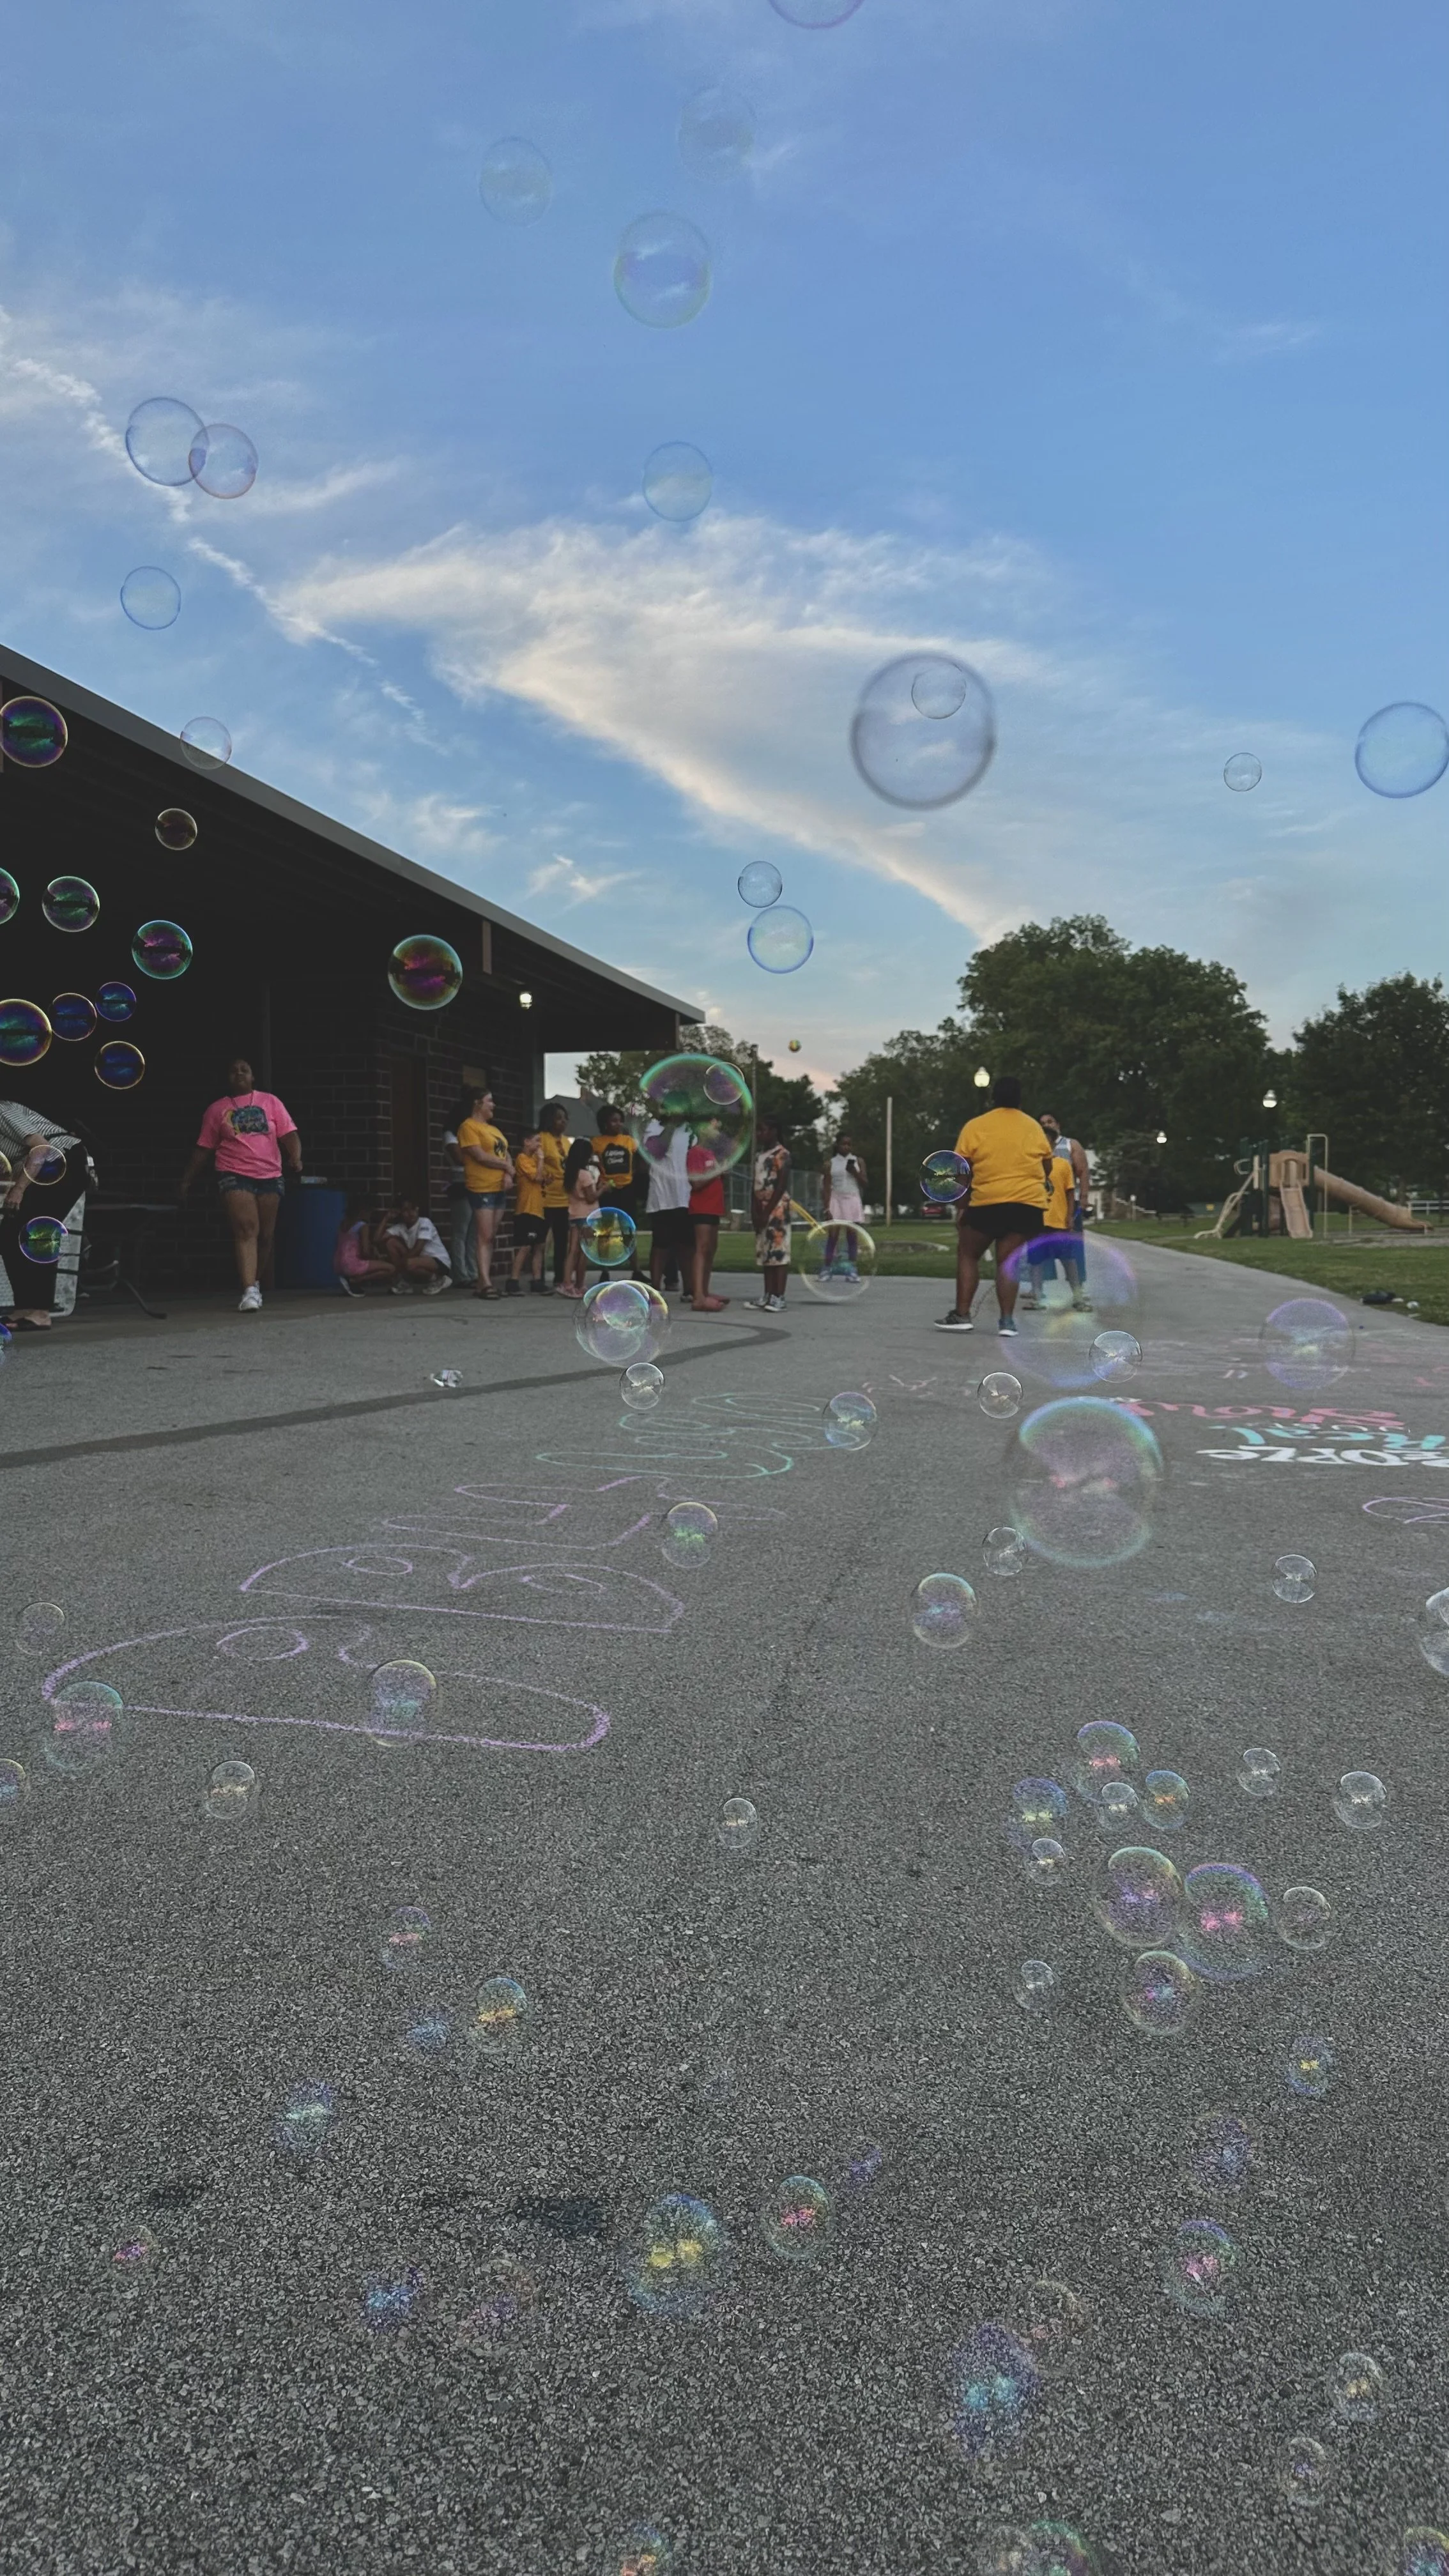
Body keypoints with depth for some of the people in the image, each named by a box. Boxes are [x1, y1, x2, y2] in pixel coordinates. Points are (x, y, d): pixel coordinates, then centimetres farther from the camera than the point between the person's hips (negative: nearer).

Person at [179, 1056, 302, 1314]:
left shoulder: (270, 1102, 11)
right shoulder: (217, 1109, 10)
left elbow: (289, 1135, 3)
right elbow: (202, 1148, 12)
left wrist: (296, 1158, -16)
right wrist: (186, 1182, 9)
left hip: (270, 1176, 2)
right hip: (235, 1176, -2)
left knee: (266, 1235, 7)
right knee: (246, 1231, -18)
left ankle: (255, 1285, 25)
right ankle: (249, 1291, -27)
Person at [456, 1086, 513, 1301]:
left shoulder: (494, 1129, 19)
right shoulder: (469, 1127, -7)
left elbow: (506, 1154, 16)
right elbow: (480, 1156, -16)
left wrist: (508, 1175, -4)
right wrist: (506, 1166, -5)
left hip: (499, 1189, 8)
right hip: (482, 1189, -8)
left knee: (490, 1237, 7)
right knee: (484, 1237, -11)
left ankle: (484, 1281, 9)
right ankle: (486, 1283, -15)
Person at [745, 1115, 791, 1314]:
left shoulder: (782, 1154, -7)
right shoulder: (759, 1155, 17)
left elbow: (781, 1186, -13)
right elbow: (756, 1185, 14)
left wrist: (767, 1211, -15)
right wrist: (755, 1211, 1)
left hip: (777, 1209, -8)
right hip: (761, 1210, 8)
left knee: (779, 1251, -10)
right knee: (764, 1252, 7)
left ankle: (779, 1297, -13)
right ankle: (767, 1295, 10)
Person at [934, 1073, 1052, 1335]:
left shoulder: (975, 1126, 2)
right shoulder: (1033, 1127, 11)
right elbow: (1047, 1168, 17)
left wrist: (960, 1207, 5)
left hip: (988, 1203, -3)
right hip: (1029, 1204, 3)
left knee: (967, 1254, 12)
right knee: (1007, 1261, 6)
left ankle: (962, 1315, 6)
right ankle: (1007, 1320, -3)